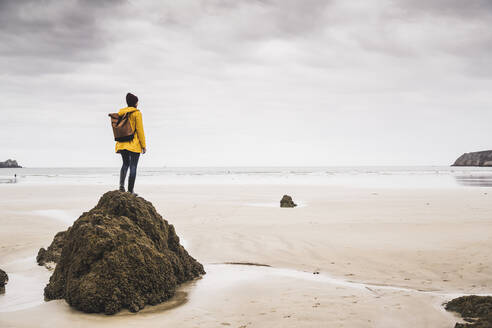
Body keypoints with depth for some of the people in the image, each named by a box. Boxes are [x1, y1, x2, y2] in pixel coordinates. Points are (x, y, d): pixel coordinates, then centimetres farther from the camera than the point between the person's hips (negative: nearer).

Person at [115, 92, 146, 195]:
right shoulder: (137, 113, -8)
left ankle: (121, 184, 1)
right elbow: (140, 130, -10)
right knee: (133, 166, 2)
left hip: (122, 144, 5)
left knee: (125, 164, 20)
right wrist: (143, 145, -5)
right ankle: (130, 190, 2)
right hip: (134, 144, -5)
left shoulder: (120, 113, 8)